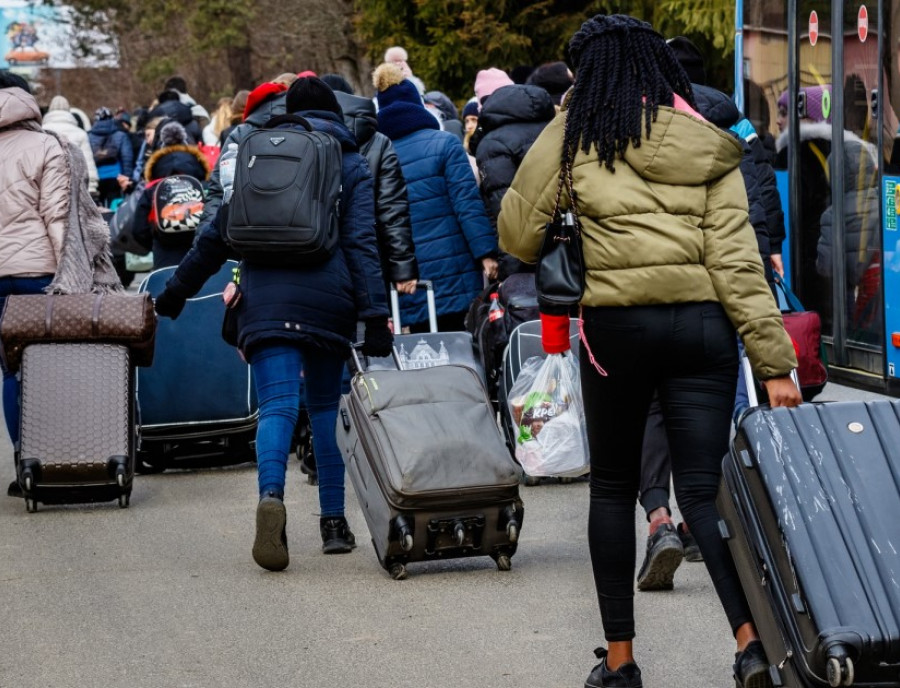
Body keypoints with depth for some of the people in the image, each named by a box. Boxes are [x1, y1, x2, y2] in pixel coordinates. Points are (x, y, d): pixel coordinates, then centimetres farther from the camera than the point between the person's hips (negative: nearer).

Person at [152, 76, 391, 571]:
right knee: (326, 406, 13)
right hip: (328, 301, 0)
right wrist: (375, 315, -7)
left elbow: (219, 233, 17)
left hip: (266, 299, 0)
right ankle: (334, 521, 12)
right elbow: (363, 243, -2)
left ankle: (271, 496, -35)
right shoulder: (351, 166, 9)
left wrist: (178, 289, 26)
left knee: (278, 405, -9)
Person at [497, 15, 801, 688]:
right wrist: (774, 360, -3)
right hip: (703, 325, 2)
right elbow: (736, 260, -1)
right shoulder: (708, 146, 7)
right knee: (703, 488, 1)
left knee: (613, 487, 13)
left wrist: (543, 258, 29)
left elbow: (517, 234, 5)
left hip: (616, 323, -2)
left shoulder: (574, 133, 1)